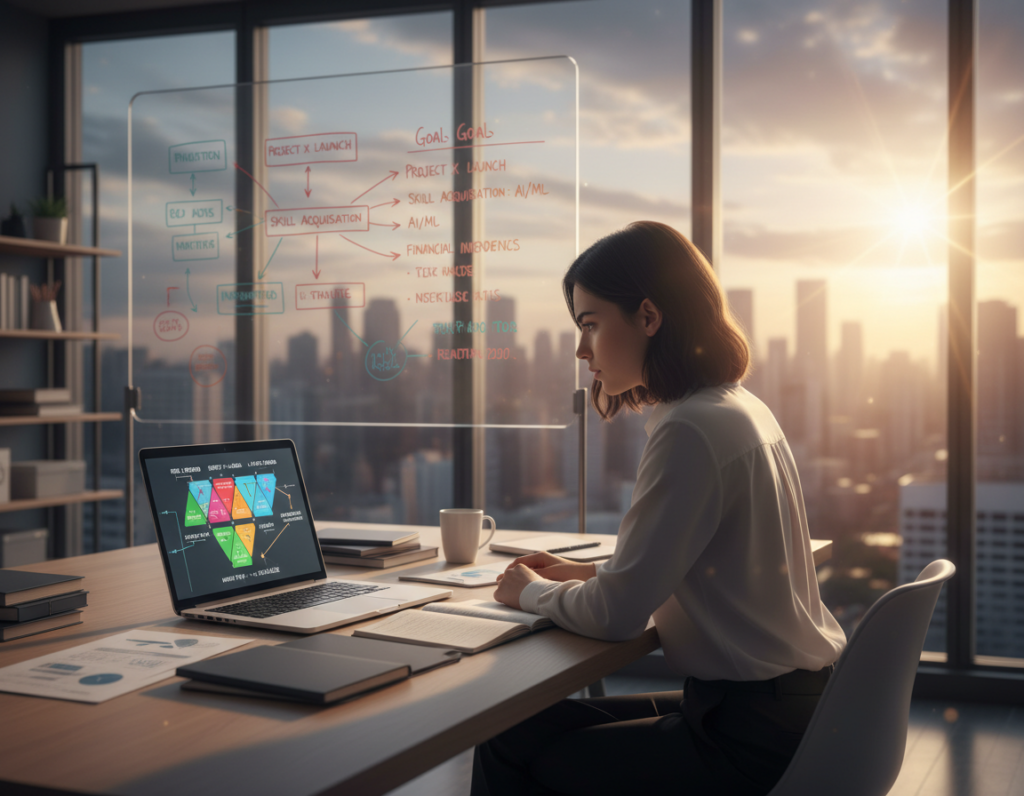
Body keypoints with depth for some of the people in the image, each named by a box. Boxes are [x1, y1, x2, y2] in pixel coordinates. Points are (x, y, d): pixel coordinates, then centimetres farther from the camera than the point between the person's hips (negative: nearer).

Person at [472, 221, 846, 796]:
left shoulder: (692, 431, -22)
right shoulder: (741, 407, 9)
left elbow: (616, 615, -21)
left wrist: (533, 592, -1)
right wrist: (585, 575, 15)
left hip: (750, 746, -9)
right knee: (557, 721, 20)